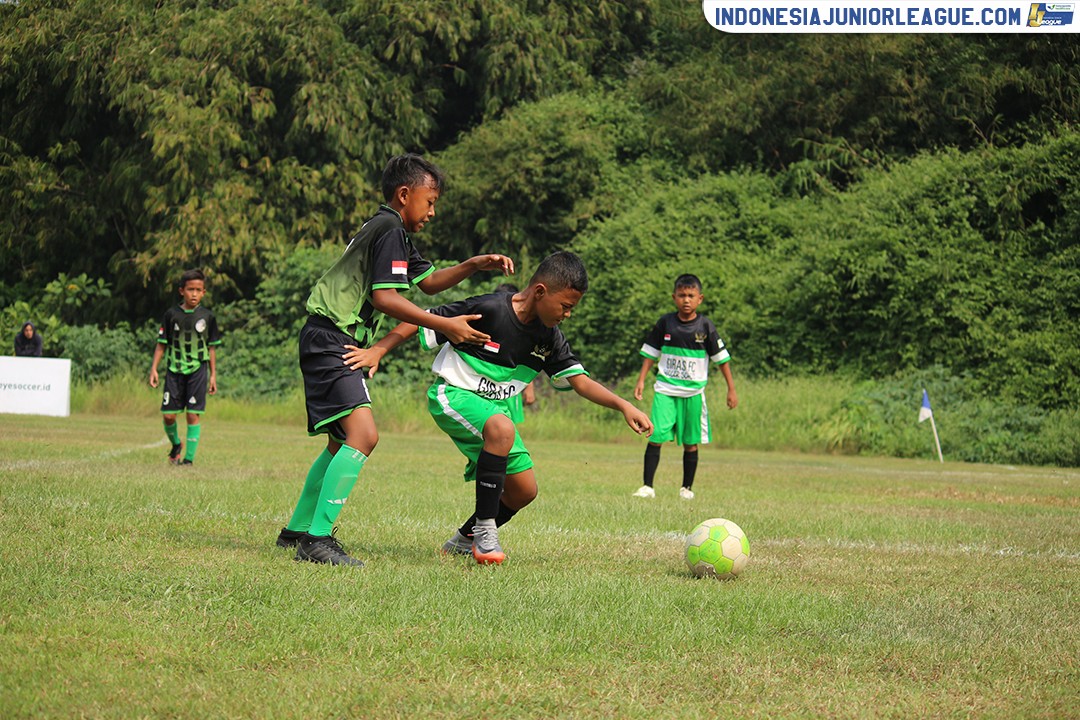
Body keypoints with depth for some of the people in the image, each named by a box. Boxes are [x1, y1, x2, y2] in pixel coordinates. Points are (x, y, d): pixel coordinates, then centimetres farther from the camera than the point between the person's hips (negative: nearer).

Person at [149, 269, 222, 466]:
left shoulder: (207, 317, 2)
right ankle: (176, 445, 26)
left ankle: (189, 458, -1)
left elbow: (212, 347, 8)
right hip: (174, 369, 1)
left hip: (198, 370, -1)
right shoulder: (172, 314, 2)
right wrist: (154, 368, -1)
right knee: (168, 415, -2)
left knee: (194, 414, -7)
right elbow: (162, 344, 7)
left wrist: (213, 375, 6)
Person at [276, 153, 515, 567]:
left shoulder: (392, 232, 21)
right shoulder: (390, 230, -11)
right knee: (363, 435, -23)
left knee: (342, 443, 21)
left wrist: (475, 265, 16)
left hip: (331, 344, 11)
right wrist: (445, 326, -18)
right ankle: (318, 539, -27)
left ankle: (297, 530, 31)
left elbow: (428, 282, 30)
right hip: (331, 341, -11)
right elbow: (384, 297, -20)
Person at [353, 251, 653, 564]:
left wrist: (623, 406, -14)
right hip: (452, 395, -8)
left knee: (524, 490, 4)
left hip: (492, 407, 8)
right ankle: (485, 530, -27)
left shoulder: (549, 338, -2)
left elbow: (581, 381, 0)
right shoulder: (488, 309, -23)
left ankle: (464, 539, 28)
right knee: (502, 429, -38)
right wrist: (377, 351, -23)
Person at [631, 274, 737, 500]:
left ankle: (687, 488, 19)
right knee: (655, 437, -10)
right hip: (665, 390, 0)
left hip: (693, 392, 0)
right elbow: (651, 353, 11)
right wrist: (641, 380, 5)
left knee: (691, 443, 5)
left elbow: (722, 358, 2)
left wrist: (731, 389, 1)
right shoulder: (665, 323, 1)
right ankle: (647, 486, -5)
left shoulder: (705, 326, -4)